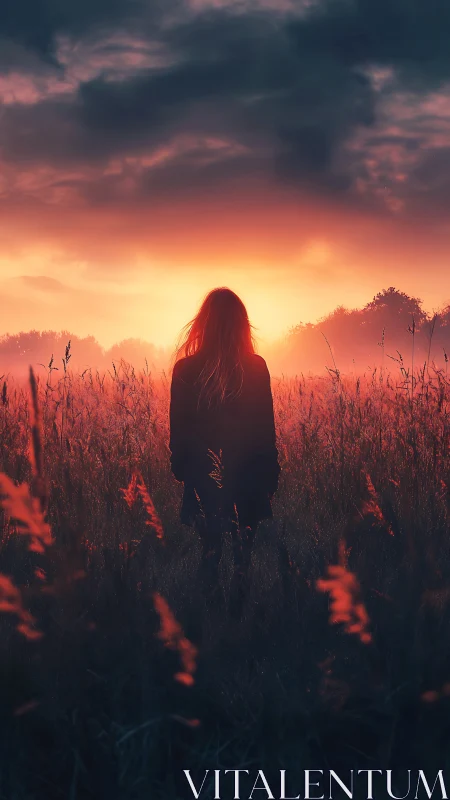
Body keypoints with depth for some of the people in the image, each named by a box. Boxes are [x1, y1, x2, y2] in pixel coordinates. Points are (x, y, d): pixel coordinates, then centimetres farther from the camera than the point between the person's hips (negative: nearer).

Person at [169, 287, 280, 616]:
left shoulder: (186, 368, -7)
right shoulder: (256, 367, -8)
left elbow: (178, 426, 0)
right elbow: (267, 427, -3)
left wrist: (180, 466, 13)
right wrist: (271, 474, 6)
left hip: (203, 475, 1)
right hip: (247, 476, -1)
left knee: (210, 549, 14)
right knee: (243, 552, 10)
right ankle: (238, 614, 7)